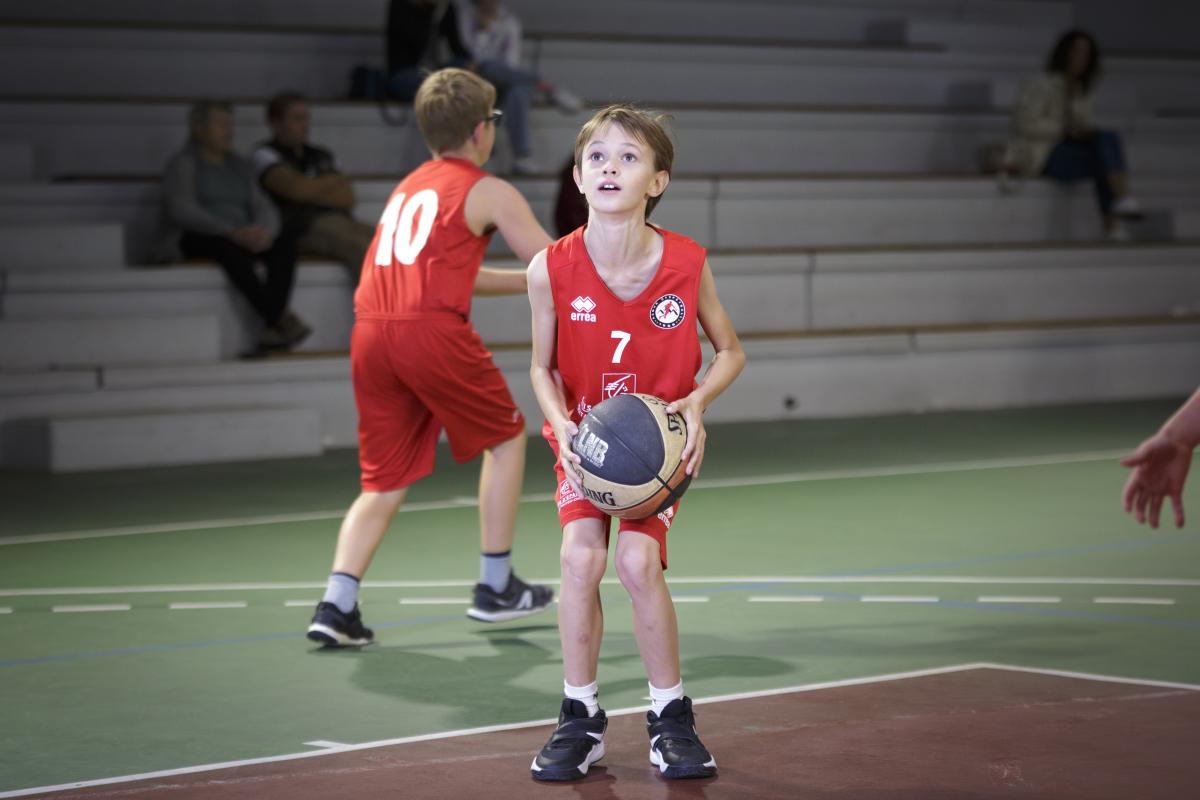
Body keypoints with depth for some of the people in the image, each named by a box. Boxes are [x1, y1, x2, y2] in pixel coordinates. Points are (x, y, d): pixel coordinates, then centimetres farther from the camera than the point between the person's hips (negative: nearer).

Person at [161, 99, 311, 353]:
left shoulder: (240, 165, 22)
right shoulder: (183, 163, 3)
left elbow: (263, 206, 10)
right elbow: (182, 210, -14)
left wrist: (265, 231, -17)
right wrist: (233, 232, -27)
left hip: (241, 236, 5)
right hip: (199, 241, -5)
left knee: (286, 238, -25)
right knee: (229, 247, -39)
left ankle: (272, 330, -40)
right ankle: (282, 319, -44)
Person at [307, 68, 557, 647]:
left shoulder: (408, 187, 27)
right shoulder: (489, 192, 6)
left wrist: (530, 281, 42)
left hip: (370, 333, 6)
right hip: (432, 332, -6)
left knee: (385, 480, 12)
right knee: (506, 437, 17)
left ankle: (336, 605, -4)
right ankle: (495, 588, 19)